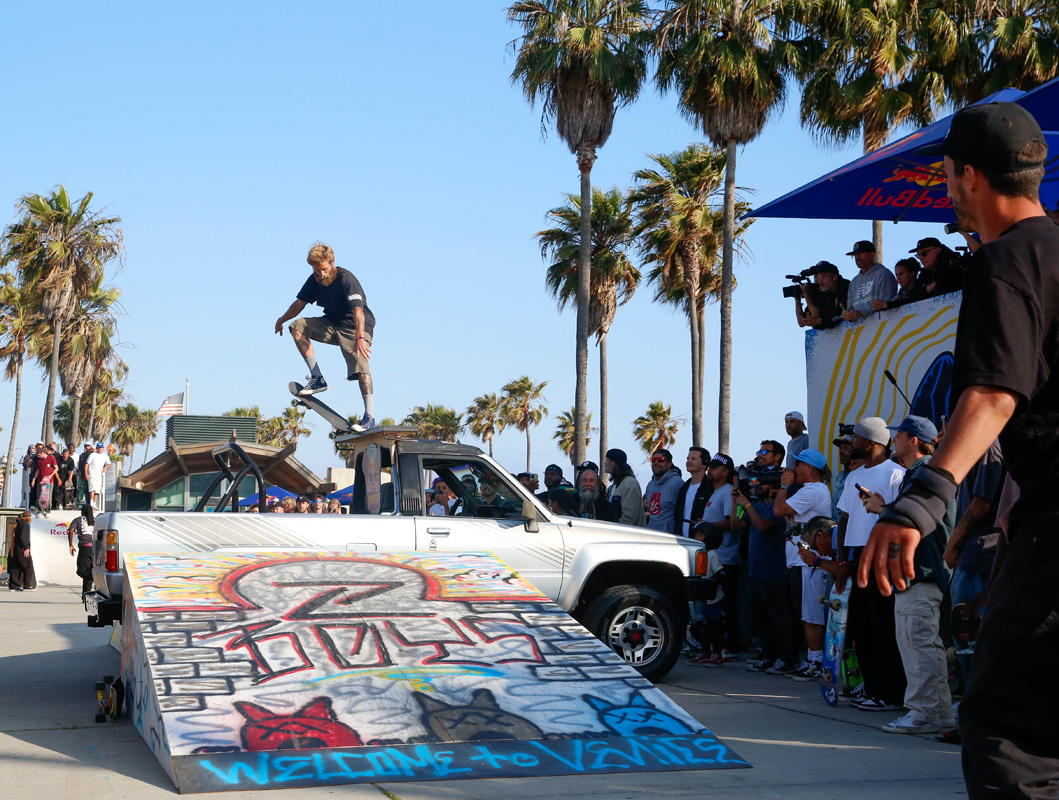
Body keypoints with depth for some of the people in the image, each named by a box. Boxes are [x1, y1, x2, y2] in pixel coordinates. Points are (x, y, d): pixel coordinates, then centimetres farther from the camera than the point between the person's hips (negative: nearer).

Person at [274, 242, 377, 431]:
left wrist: (360, 338, -52)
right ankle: (317, 378, -11)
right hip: (332, 324, 7)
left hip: (355, 327, -7)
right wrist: (281, 320, 24)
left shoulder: (346, 279, -25)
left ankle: (369, 416, -25)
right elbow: (300, 303, 14)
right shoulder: (314, 281, -4)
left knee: (361, 366, -25)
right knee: (297, 327, -10)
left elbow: (358, 311, -38)